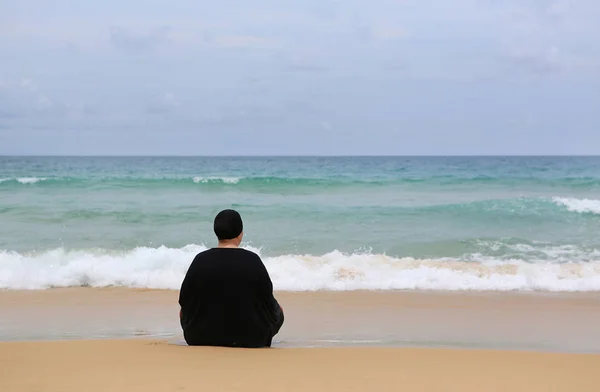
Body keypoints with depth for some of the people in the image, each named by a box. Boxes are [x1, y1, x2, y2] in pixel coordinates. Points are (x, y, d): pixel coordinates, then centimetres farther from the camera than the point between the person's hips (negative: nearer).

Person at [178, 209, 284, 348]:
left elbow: (184, 299, -3)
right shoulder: (252, 260, -14)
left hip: (201, 337, 1)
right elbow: (266, 299, -7)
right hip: (250, 338, -1)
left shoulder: (200, 260, -11)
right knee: (277, 311, 28)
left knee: (183, 311, 33)